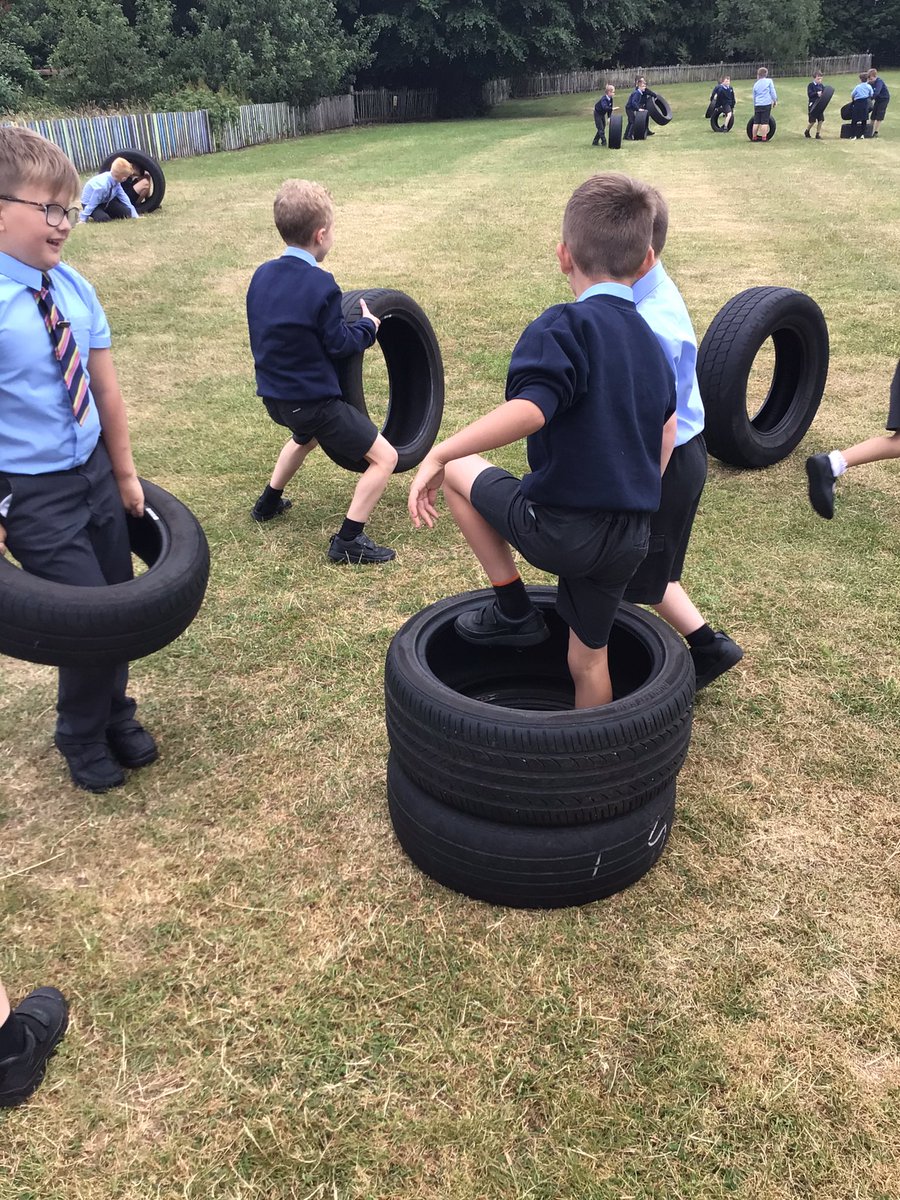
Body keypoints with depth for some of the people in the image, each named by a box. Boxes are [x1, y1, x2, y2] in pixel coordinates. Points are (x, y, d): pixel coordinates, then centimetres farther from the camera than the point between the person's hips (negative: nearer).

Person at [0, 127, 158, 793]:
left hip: (95, 471, 6)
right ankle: (82, 737, 30)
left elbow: (106, 387, 5)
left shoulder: (74, 289, 0)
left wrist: (125, 473, 9)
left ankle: (115, 715, 42)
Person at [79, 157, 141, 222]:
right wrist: (82, 219, -27)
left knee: (126, 212, -7)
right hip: (90, 203, -6)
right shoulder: (102, 185, -37)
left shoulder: (116, 182, -16)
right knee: (103, 218, -33)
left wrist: (135, 215, -8)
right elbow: (92, 204, -32)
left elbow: (124, 198, -6)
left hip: (105, 201, 6)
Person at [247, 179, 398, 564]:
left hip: (274, 395, 9)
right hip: (313, 399, -8)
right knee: (384, 457, -1)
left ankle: (268, 502, 49)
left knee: (306, 436, 40)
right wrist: (369, 325, 3)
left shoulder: (262, 275, 2)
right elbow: (339, 344, -14)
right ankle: (348, 540, -4)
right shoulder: (320, 285, -20)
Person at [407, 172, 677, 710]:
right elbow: (667, 429, 19)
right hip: (630, 538, 7)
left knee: (457, 469, 16)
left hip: (559, 528, -7)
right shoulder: (651, 342, 11)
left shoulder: (566, 326, -13)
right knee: (590, 659, 23)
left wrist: (437, 457, -23)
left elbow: (528, 410, -29)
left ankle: (514, 612, 16)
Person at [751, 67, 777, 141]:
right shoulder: (769, 81, 1)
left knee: (756, 122, 7)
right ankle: (763, 138, -6)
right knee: (765, 122, -3)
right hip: (766, 104, -3)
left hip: (757, 105, 3)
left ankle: (754, 137, 9)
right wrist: (775, 101, 11)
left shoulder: (756, 84, 12)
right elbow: (772, 92, -1)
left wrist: (754, 106, 29)